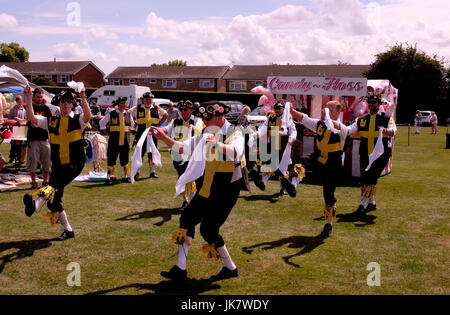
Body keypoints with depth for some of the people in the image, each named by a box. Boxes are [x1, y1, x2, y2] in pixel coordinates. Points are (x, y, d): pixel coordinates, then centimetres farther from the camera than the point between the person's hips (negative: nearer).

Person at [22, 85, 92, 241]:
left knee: (56, 184, -34)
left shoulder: (78, 120, 3)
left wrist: (83, 98, -30)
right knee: (53, 201, 2)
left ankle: (37, 202, -57)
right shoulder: (52, 121, 14)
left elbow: (88, 116, -19)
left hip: (74, 164, -5)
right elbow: (31, 118, 5)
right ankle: (68, 230, 15)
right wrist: (29, 98, -3)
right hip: (58, 165, 5)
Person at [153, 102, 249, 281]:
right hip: (205, 191, 8)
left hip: (225, 193, -8)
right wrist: (163, 137, 11)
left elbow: (236, 152, -34)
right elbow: (183, 147, 21)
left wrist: (215, 144, -46)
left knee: (208, 230, -7)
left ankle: (230, 268, 13)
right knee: (187, 219, 7)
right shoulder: (205, 135, 11)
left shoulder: (234, 133, -12)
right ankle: (180, 269, 17)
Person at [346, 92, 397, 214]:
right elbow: (350, 129, 6)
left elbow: (393, 130, -16)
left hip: (381, 155, -5)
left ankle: (362, 204, -10)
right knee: (364, 179, 6)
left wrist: (386, 130, -40)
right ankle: (371, 203, 24)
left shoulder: (387, 118, 1)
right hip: (365, 155, 5)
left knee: (371, 178, -15)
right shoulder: (362, 119, 13)